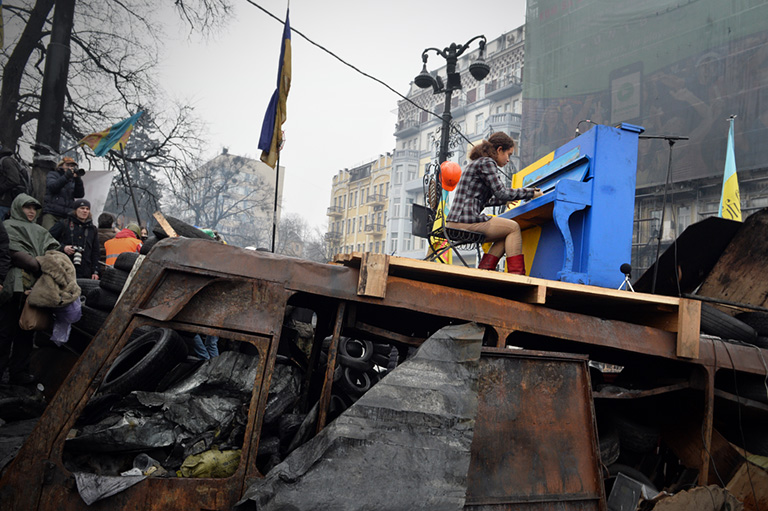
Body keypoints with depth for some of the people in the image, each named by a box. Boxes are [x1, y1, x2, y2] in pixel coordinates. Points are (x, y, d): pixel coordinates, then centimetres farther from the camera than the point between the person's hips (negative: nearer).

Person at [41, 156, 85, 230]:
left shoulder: (72, 180, 19)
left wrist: (77, 179, -7)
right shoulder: (53, 174, 14)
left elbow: (80, 195, 5)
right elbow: (52, 187, -7)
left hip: (67, 215, 2)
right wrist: (66, 176, -16)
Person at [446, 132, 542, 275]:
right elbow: (501, 192, -13)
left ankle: (483, 271, 3)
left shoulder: (477, 163, 26)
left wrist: (505, 200, 40)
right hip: (466, 221, -10)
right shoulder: (486, 162, -4)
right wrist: (530, 193, -3)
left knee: (506, 235, 16)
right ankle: (516, 274, -9)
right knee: (513, 228, -3)